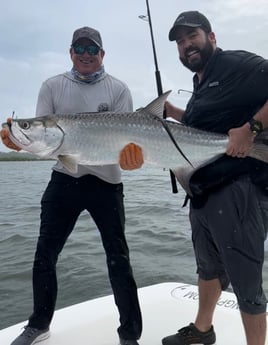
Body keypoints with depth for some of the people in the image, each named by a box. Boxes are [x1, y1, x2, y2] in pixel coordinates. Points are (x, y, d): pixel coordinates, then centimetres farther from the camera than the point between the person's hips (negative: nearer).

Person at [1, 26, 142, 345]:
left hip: (106, 181, -2)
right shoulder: (53, 86, 6)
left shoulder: (118, 89, 2)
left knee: (118, 258, 3)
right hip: (64, 179, 2)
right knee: (45, 255, 10)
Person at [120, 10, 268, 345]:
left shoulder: (238, 64, -9)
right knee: (208, 267, 23)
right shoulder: (201, 84, 17)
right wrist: (173, 112, 19)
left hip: (239, 190, -10)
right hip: (203, 191, 10)